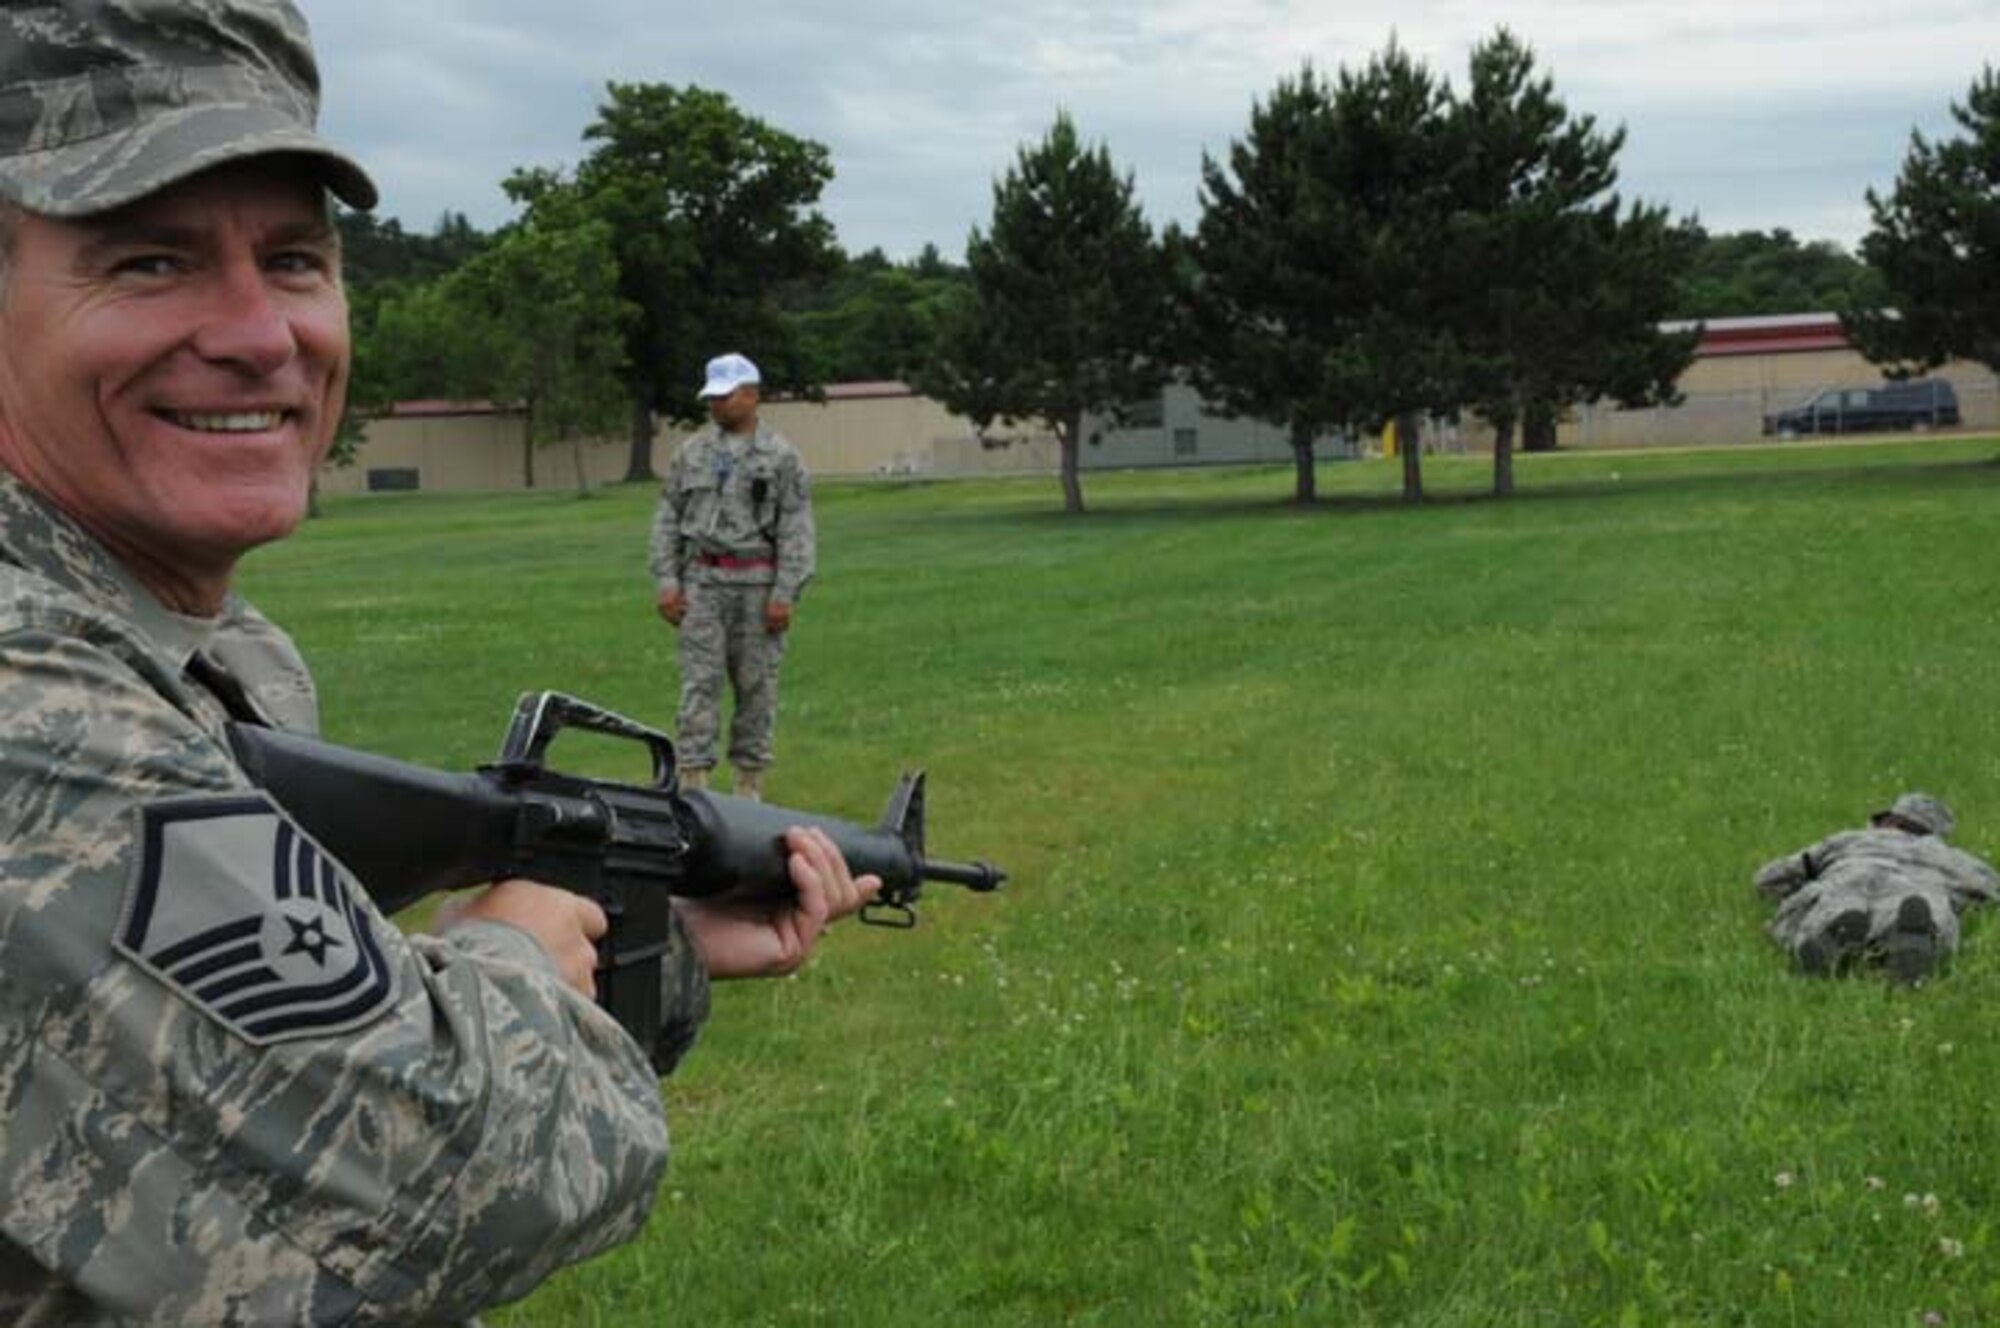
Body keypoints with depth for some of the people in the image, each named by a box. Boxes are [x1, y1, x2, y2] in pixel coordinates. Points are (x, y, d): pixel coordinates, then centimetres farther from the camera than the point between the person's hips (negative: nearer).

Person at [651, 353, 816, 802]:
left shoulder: (781, 456, 0)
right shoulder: (692, 452, 10)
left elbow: (796, 530, -4)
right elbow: (667, 520, 11)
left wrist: (784, 594, -11)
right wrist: (667, 581, 2)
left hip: (756, 582, -2)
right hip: (702, 582, 2)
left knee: (756, 684, 4)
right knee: (699, 683, -3)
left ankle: (750, 780, 13)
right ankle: (694, 778, -3)